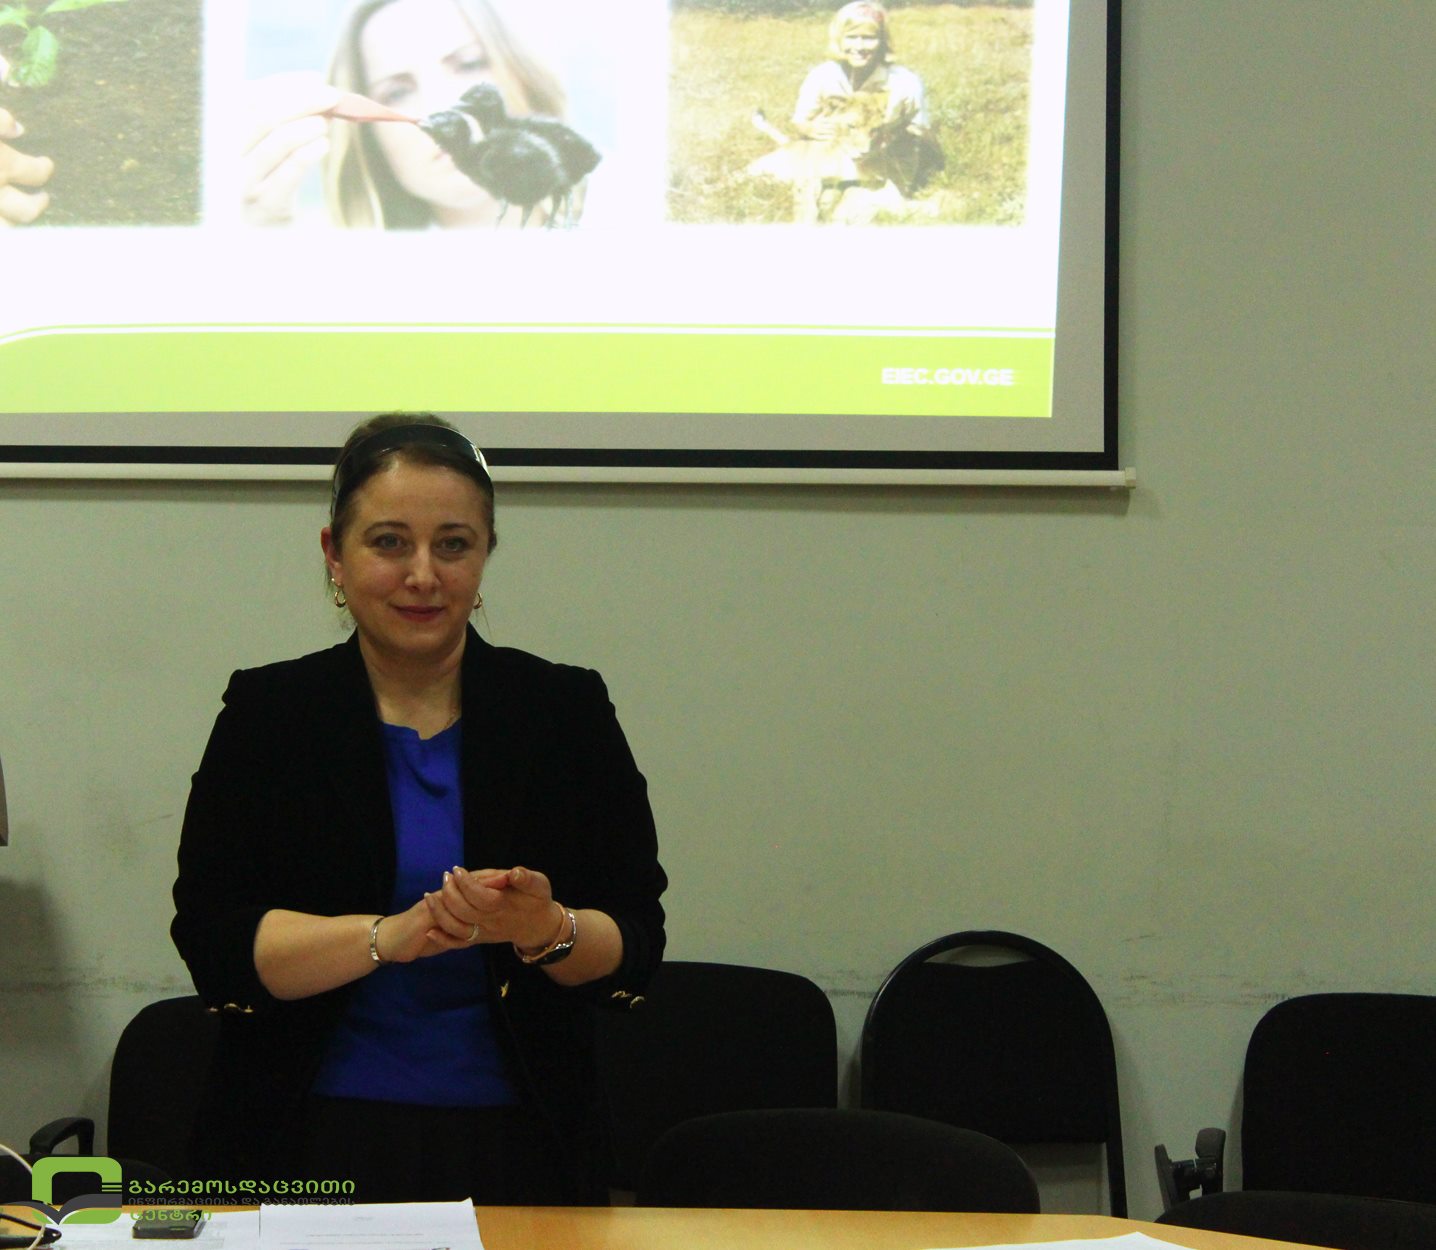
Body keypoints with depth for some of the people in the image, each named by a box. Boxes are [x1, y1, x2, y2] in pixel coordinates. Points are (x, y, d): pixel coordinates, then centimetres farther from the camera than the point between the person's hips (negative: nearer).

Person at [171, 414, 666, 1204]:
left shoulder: (567, 712, 4)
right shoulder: (266, 715, 1)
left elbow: (635, 951, 0)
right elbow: (214, 947, -9)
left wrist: (544, 931, -22)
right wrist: (392, 936, -23)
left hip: (517, 1149, 1)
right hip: (312, 1152, -1)